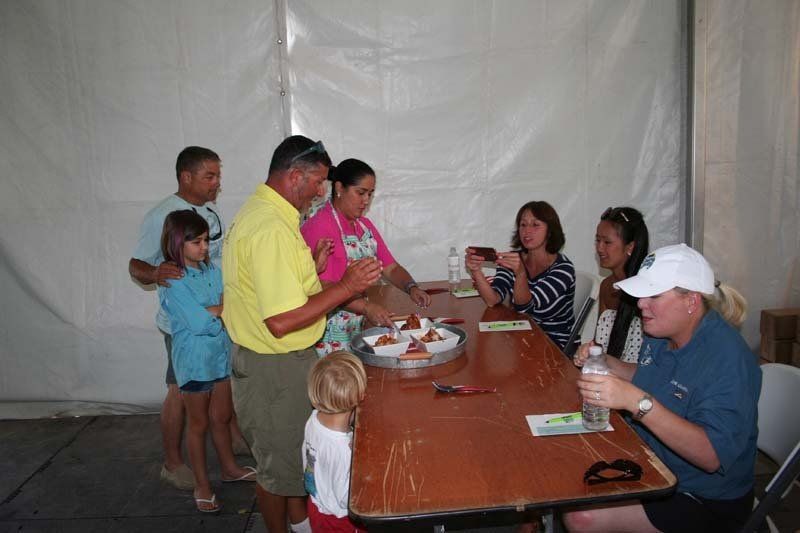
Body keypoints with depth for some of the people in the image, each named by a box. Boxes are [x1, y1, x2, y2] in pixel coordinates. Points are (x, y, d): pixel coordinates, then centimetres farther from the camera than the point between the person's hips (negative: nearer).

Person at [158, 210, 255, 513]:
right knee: (199, 424, 11)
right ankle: (202, 485, 28)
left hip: (221, 354, 5)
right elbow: (199, 323, -24)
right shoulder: (172, 281, -18)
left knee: (222, 417, 20)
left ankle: (229, 468, 40)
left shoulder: (212, 269, 0)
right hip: (194, 360, -5)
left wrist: (210, 312, -19)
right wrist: (224, 308, -13)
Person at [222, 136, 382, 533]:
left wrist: (311, 267, 7)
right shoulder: (272, 229, -28)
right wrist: (347, 287, -27)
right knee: (279, 462, 12)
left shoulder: (258, 211, 7)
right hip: (274, 367, -11)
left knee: (296, 445, 26)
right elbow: (282, 321, -31)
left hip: (282, 359, 11)